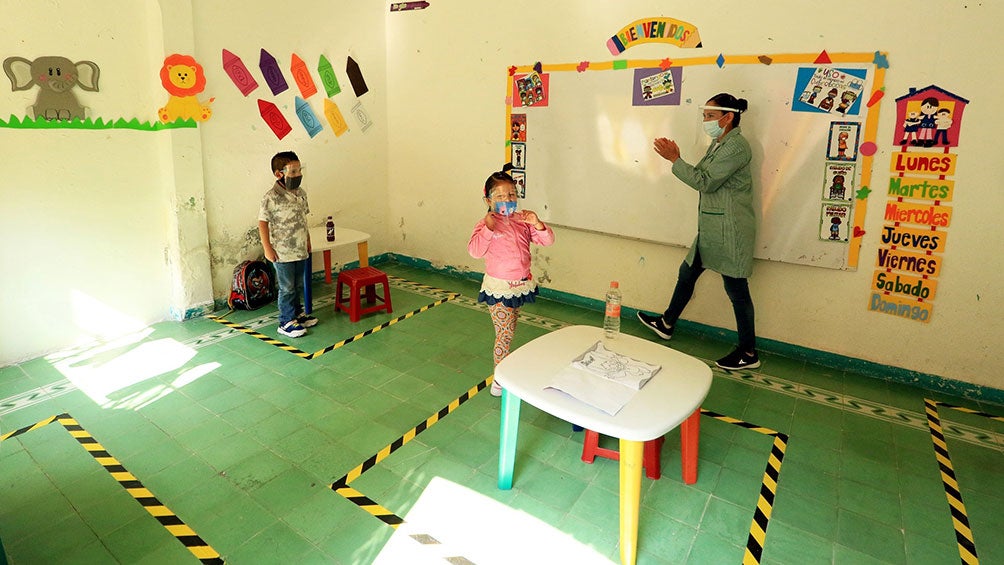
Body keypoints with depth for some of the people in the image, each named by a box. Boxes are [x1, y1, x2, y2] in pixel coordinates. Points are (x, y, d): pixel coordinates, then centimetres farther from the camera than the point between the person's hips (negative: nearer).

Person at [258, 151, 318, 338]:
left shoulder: (301, 193, 5)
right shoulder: (271, 198, -17)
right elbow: (262, 223, -14)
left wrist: (308, 240, 18)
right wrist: (268, 249, -15)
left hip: (300, 250, 7)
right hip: (282, 253, -7)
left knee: (298, 286, 19)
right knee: (287, 288, 3)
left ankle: (297, 314, 35)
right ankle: (286, 322, 15)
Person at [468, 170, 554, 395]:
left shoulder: (522, 221, 1)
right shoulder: (485, 224, -12)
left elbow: (548, 240, -2)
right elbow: (474, 250, -26)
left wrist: (537, 224, -20)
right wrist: (489, 228, -34)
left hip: (521, 284, 5)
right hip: (499, 287, -5)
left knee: (509, 331, 20)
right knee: (505, 333, -4)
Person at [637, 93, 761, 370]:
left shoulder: (736, 146, -16)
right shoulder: (719, 143, 14)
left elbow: (705, 182, -20)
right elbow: (704, 179, 11)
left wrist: (675, 159, -14)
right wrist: (676, 158, -1)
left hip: (729, 231, -10)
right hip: (712, 229, 10)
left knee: (736, 289, -1)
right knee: (687, 273, 18)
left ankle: (749, 353, 12)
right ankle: (666, 324, 35)